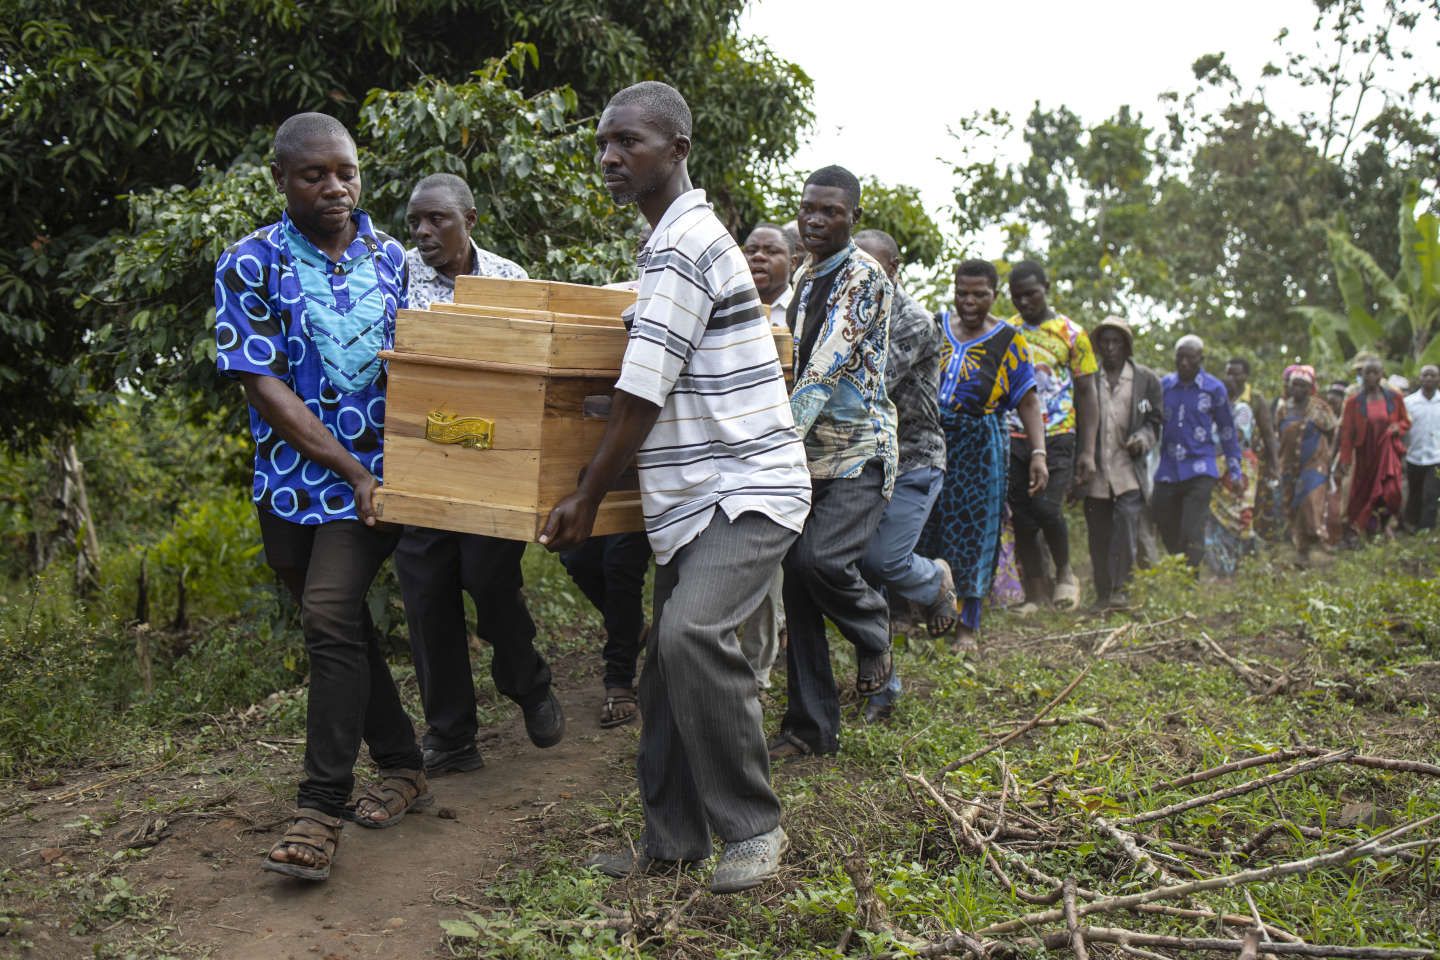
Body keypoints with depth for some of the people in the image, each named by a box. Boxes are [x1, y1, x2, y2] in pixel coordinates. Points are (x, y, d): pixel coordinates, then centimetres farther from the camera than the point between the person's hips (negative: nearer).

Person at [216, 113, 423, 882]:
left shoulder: (392, 259, 5)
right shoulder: (250, 266, -3)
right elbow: (264, 385, -10)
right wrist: (349, 469, -15)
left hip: (375, 477, -1)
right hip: (294, 479, 1)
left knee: (330, 617, -15)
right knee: (340, 624, 10)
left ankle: (321, 810, -9)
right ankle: (401, 767, 27)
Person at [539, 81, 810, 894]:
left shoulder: (683, 244, -15)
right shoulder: (679, 237, 17)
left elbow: (641, 397, -17)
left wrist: (588, 498, -9)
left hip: (746, 489, -11)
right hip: (699, 493, 11)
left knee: (693, 634, -27)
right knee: (670, 658, 9)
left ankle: (753, 829, -12)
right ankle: (673, 837, 20)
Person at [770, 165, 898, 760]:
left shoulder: (862, 276, -10)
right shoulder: (804, 279, 15)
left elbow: (827, 367, -21)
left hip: (858, 450, -7)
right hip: (807, 451, 7)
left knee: (820, 558, -27)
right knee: (797, 580, 3)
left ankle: (874, 631, 8)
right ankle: (810, 727, 12)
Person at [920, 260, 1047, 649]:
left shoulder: (1008, 340, -1)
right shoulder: (935, 325, 6)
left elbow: (1028, 401, -3)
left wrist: (1039, 453, -13)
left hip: (978, 445, -2)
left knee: (970, 530, 0)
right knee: (921, 526, 1)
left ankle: (967, 626, 10)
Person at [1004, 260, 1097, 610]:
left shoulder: (1072, 333, 4)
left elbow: (1086, 394, 5)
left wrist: (1088, 451, -3)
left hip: (1056, 437, -3)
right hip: (1013, 438, 3)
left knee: (1047, 509, -18)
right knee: (1022, 520, 0)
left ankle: (1064, 573, 8)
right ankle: (1035, 594, 9)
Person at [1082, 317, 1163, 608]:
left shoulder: (1146, 379, 7)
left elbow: (1156, 419, 12)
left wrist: (1144, 437, -10)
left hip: (1129, 469, -1)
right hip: (1095, 471, 1)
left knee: (1127, 522, -17)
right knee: (1099, 534, 6)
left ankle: (1118, 589, -13)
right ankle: (1102, 593, 15)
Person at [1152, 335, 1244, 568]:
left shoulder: (1214, 389, 1)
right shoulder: (1164, 385, 7)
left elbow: (1227, 431, 8)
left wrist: (1235, 470, 8)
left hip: (1200, 471, -3)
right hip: (1167, 471, 3)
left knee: (1192, 534, -12)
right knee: (1169, 535, 7)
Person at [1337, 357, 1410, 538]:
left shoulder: (1394, 397, 1)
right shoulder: (1354, 401, -3)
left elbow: (1406, 421, 13)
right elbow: (1346, 432, -1)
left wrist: (1397, 428, -11)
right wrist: (1345, 459, -4)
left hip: (1389, 453, 0)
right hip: (1365, 456, 0)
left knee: (1392, 491, -12)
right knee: (1364, 493, 6)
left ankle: (1385, 522, 14)